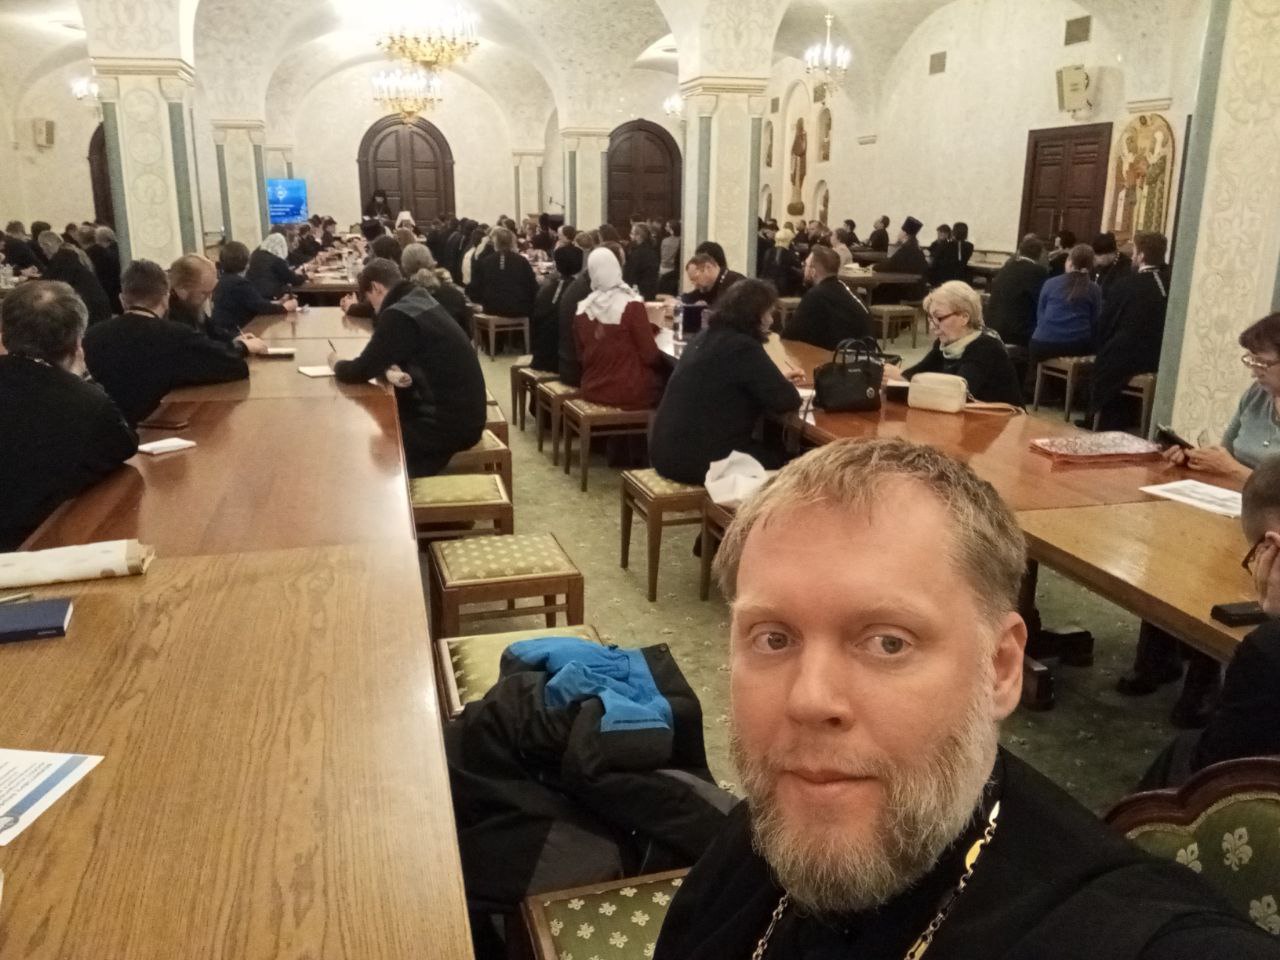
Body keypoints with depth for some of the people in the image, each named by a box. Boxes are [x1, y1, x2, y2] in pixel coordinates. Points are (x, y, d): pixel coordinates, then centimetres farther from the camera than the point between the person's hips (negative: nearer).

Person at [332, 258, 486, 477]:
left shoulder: (399, 314, -18)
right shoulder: (419, 301, 9)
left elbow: (361, 371, -12)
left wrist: (336, 364, 8)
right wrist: (393, 370, -4)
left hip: (450, 424, -9)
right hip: (461, 415, 9)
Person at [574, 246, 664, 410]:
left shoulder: (582, 309, 0)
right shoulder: (631, 306, -16)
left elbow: (582, 354, 11)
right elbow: (650, 355, -11)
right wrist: (662, 362, 9)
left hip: (592, 389, 6)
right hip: (628, 391, -5)